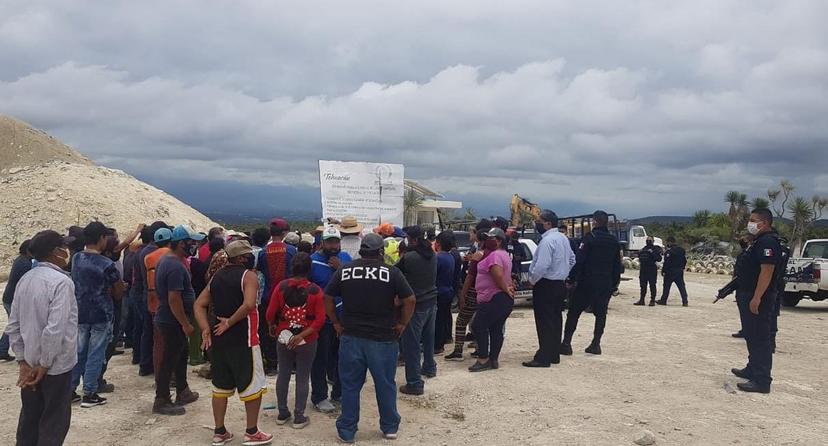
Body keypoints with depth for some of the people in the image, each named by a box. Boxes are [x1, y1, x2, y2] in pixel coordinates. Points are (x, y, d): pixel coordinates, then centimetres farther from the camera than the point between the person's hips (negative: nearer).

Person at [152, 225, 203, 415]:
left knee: (181, 356, 20)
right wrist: (186, 324, -21)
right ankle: (161, 401, 11)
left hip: (167, 319, 11)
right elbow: (174, 299, -27)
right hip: (173, 322, -11)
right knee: (168, 361, 0)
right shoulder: (176, 267, -23)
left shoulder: (165, 260, 10)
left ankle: (183, 393, 33)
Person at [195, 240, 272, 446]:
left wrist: (206, 329, 0)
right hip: (242, 338, -7)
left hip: (218, 338, 7)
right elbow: (249, 304, -26)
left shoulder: (216, 276, 12)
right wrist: (229, 322, -15)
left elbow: (199, 305, 9)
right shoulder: (248, 275, -10)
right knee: (253, 386, 6)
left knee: (221, 386, 16)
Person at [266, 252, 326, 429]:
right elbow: (320, 320, -18)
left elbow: (270, 314, -5)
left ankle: (282, 413, 25)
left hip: (283, 338, 2)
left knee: (283, 375, 15)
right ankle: (299, 417, 13)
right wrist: (302, 335, -16)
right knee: (303, 378, 8)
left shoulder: (281, 287, -8)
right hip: (307, 341, -2)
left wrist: (273, 326, 15)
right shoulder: (315, 290, -12)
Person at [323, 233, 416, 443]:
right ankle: (390, 427, 26)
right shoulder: (392, 272, -6)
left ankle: (346, 431, 19)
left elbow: (327, 298, 5)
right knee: (385, 385, 13)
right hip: (383, 338, -1)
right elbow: (410, 300, -9)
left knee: (350, 385, 11)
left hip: (351, 336, 2)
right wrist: (402, 323, 2)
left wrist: (336, 323, 11)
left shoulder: (344, 271, 2)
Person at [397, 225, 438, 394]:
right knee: (428, 337, 26)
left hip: (416, 306, -7)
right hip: (431, 302, 8)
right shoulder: (432, 255, 1)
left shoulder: (408, 258, -20)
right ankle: (429, 367, 45)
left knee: (411, 344, -1)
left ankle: (414, 383, 1)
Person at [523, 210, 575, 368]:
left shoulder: (547, 241, -20)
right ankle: (554, 355, 21)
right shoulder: (563, 238, 11)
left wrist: (532, 280, -13)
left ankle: (543, 358, -4)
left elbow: (541, 266, -27)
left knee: (544, 322, -6)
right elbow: (572, 259, 21)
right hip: (560, 284, 10)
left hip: (546, 286, -10)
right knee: (556, 320, 14)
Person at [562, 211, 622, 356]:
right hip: (606, 283, 5)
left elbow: (578, 260, -15)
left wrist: (571, 277, -9)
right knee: (601, 313, 12)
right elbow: (617, 265, 14)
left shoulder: (590, 237, -10)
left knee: (574, 312, 2)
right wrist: (615, 283, 18)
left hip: (587, 282, -5)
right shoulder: (614, 241, 10)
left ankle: (566, 343, -1)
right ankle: (596, 344, 9)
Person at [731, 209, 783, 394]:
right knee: (752, 336, 20)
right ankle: (752, 370, 33)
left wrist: (756, 298, -28)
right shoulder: (759, 241, 16)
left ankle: (761, 381, -4)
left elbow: (767, 271, -25)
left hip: (758, 299, -11)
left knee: (760, 339, -7)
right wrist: (745, 295, 23)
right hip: (750, 297, 11)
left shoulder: (768, 242, -18)